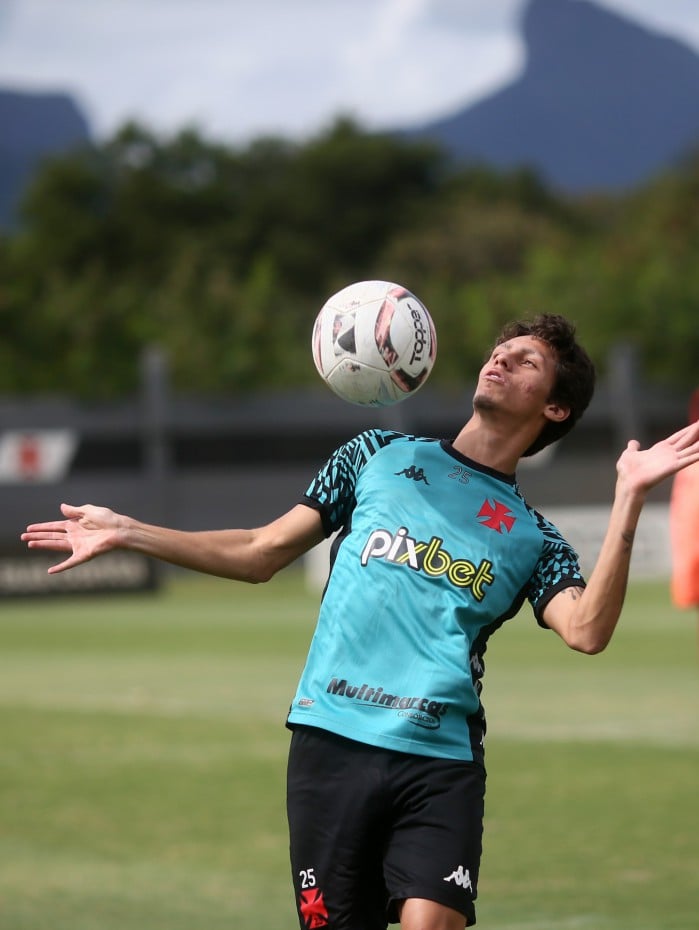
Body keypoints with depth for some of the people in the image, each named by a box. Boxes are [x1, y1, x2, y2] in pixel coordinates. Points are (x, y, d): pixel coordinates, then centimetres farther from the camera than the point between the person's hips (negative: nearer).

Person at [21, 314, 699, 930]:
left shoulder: (533, 540, 14)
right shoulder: (381, 456, 17)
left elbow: (586, 631, -7)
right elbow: (261, 554, 20)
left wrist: (629, 500, -12)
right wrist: (125, 532, 14)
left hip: (441, 759, -1)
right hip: (332, 739, 1)